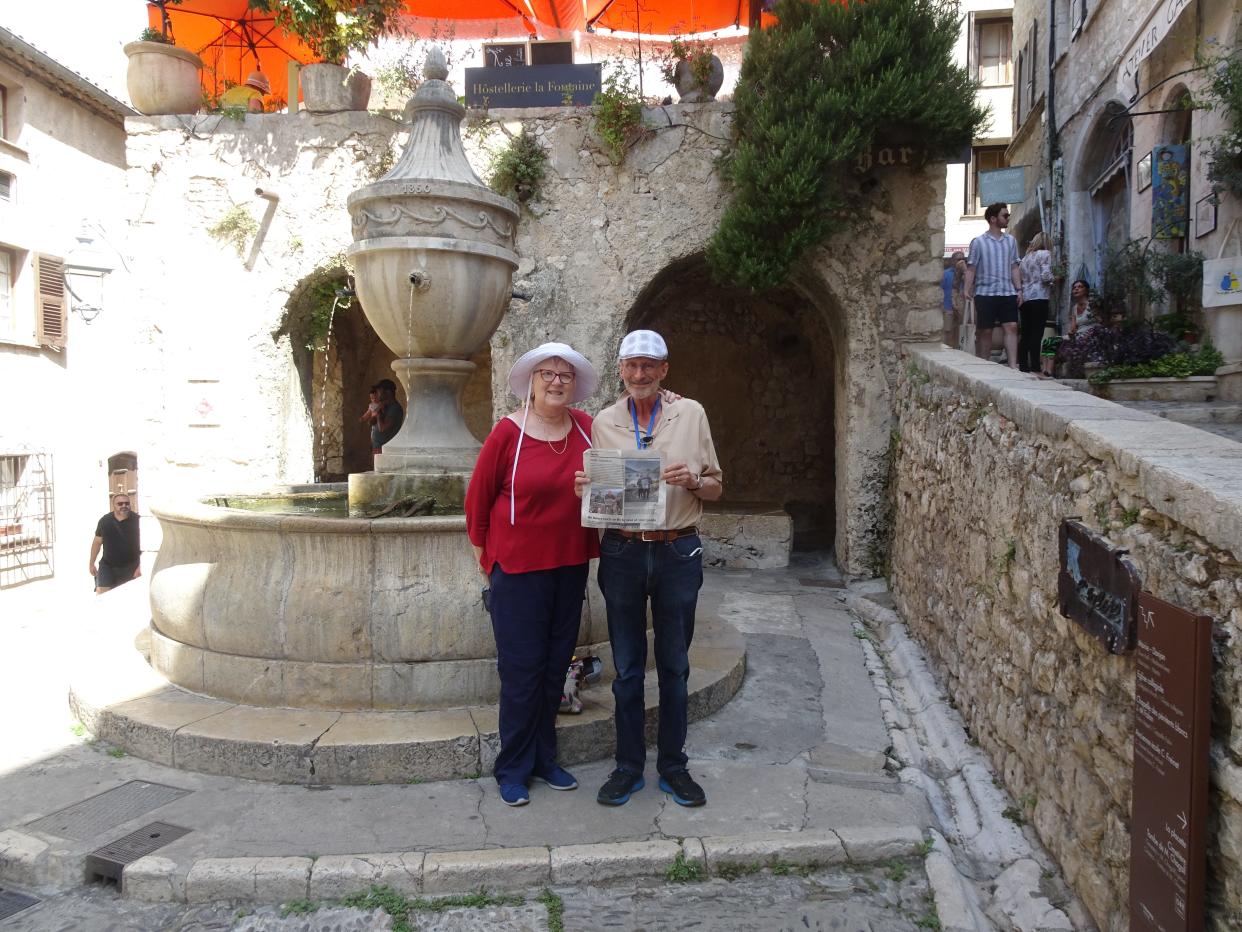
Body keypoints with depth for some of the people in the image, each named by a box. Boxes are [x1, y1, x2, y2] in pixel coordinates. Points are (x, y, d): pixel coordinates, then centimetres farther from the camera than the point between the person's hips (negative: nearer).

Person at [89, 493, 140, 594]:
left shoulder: (137, 520, -11)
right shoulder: (105, 521, -3)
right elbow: (97, 542, 8)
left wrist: (140, 566, -16)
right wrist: (92, 564, 9)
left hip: (130, 567, -2)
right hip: (107, 566, 2)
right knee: (101, 596, -6)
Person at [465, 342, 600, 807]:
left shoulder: (586, 428, 2)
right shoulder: (508, 431, -9)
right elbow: (477, 497, -2)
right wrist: (485, 555, 3)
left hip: (570, 567, 4)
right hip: (518, 566, -4)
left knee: (555, 665, 13)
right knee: (521, 669, 2)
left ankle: (544, 758, 29)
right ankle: (514, 769, 17)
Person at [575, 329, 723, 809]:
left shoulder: (690, 413, 2)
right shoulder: (604, 421, 5)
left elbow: (715, 486, 6)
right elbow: (595, 489, 11)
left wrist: (691, 480, -16)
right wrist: (584, 488, -11)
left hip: (678, 550, -1)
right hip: (623, 551, 1)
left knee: (674, 664, 10)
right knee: (627, 666, 9)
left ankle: (673, 765, 25)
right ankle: (628, 766, 24)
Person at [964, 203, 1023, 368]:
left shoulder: (1011, 240, 12)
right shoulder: (978, 242, 0)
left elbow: (1014, 267, 14)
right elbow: (971, 268, -1)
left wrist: (1019, 289, 6)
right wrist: (967, 289, -11)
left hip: (1008, 293, 3)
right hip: (985, 293, -3)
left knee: (1011, 327, -8)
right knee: (984, 331, 2)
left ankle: (1013, 366, -11)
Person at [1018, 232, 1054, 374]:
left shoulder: (1025, 257, 19)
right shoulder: (1045, 254, -1)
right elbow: (1046, 276, -11)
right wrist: (1052, 279, 7)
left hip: (1025, 298, 7)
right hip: (1039, 297, -7)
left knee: (1025, 334, 8)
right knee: (1036, 333, -8)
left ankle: (1023, 365, 9)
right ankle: (1035, 367, -11)